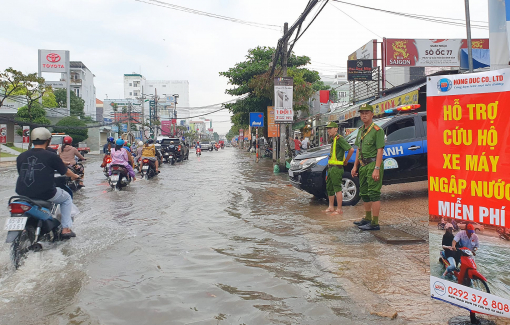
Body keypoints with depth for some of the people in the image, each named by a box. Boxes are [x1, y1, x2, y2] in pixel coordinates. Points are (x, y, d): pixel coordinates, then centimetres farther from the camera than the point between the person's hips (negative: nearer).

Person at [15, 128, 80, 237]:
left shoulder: (21, 157, 4)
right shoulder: (51, 156, -7)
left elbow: (21, 174, 16)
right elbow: (66, 172, 4)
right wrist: (75, 176, 27)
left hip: (23, 194, 5)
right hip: (45, 194, -5)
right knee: (66, 198, 22)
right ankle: (66, 229, 14)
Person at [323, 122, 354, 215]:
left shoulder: (339, 138, -13)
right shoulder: (333, 139, 17)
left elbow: (351, 149, -21)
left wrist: (345, 161, -12)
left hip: (336, 168, -10)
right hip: (331, 167, 10)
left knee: (337, 188, -7)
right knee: (329, 187, 15)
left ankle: (339, 210, -3)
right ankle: (331, 207, 25)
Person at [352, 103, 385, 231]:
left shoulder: (377, 130, -11)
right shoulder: (361, 130, 15)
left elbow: (380, 150, -16)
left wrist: (377, 169, -23)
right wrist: (355, 166, 15)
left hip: (373, 164, -9)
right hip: (363, 165, 9)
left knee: (374, 193, -8)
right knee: (364, 193, 16)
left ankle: (374, 223, -6)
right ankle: (367, 218, 29)